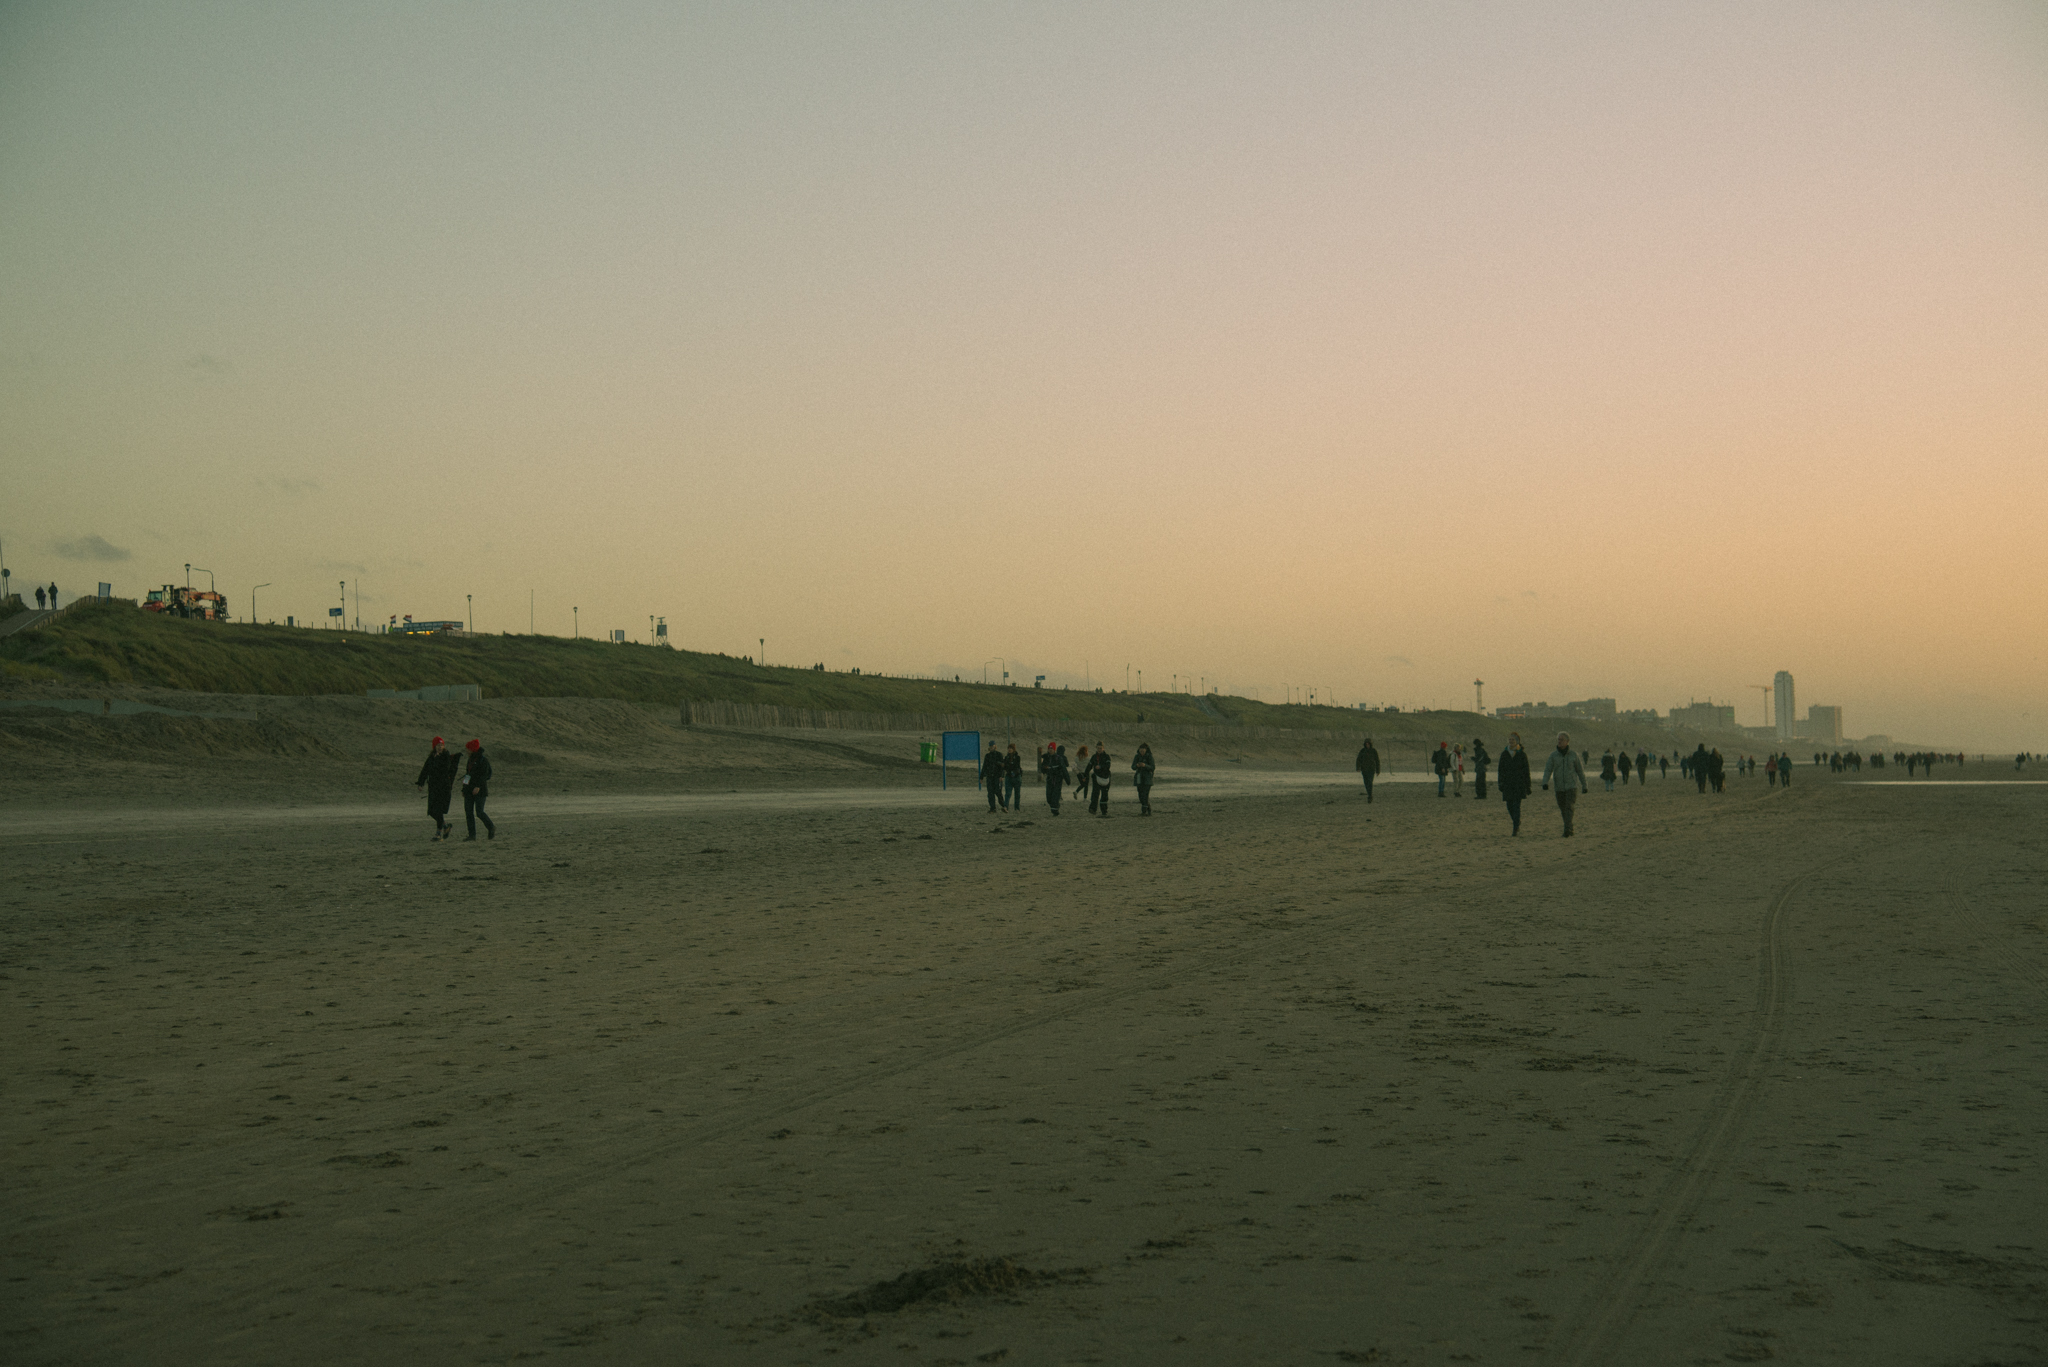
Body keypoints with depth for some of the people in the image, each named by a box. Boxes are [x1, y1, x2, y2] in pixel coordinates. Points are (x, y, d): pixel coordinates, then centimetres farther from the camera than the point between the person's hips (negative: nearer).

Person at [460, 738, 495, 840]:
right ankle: (472, 835, 1)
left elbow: (485, 774, -17)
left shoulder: (483, 760, -9)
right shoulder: (471, 759, 16)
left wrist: (478, 786, -27)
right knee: (468, 812, -1)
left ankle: (491, 827, 13)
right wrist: (464, 789, 19)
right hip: (469, 789, 8)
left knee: (479, 812, -10)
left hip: (479, 789, -8)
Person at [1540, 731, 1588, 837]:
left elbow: (1580, 771, 7)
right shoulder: (1553, 755, 1)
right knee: (1563, 810, 11)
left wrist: (1585, 786, 11)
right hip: (1559, 787, 3)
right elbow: (1548, 770, -7)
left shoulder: (1573, 755, -1)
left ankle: (1567, 831, -27)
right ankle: (1570, 829, 31)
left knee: (1569, 807, -19)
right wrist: (1545, 783, -23)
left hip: (1572, 786, -3)